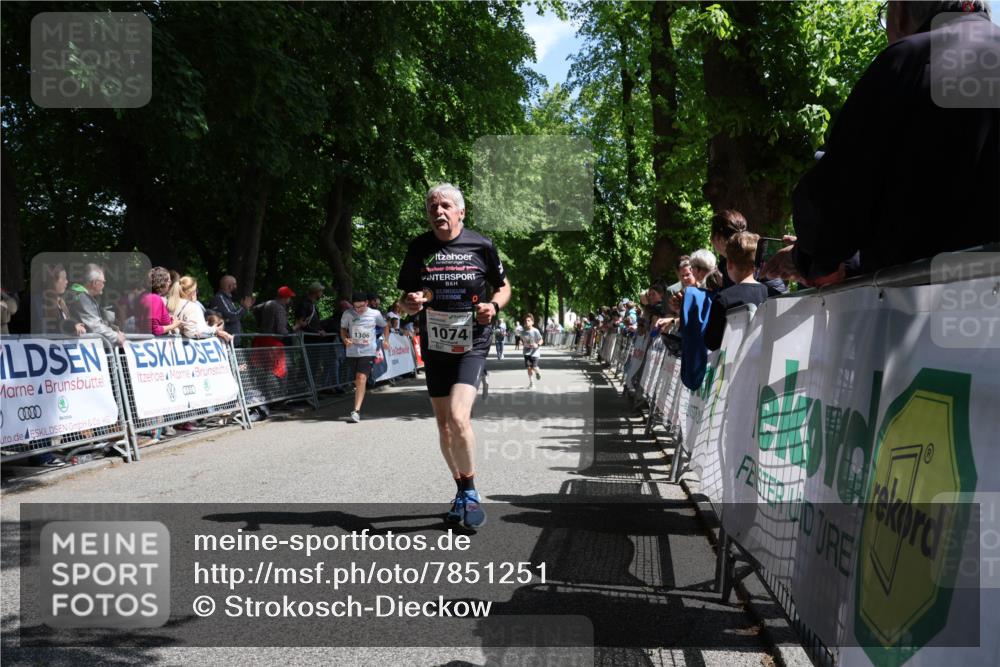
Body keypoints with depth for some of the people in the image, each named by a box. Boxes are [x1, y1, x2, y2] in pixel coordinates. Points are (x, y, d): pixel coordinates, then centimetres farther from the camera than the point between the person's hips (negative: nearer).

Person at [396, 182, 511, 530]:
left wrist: (494, 306, -12)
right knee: (444, 424, 10)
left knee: (458, 416, -21)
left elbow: (503, 286, 9)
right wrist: (411, 303, -15)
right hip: (434, 345, 4)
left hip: (472, 344, -3)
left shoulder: (481, 246, -5)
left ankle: (471, 492, -3)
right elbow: (404, 300, 8)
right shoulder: (419, 247, 1)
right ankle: (461, 492, 29)